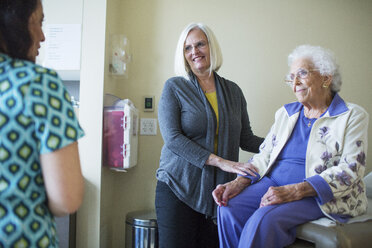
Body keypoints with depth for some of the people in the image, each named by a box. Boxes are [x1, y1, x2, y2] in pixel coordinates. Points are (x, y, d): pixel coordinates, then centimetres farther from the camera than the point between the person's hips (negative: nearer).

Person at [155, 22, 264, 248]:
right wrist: (222, 162, -20)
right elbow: (173, 138, -12)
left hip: (219, 191, 3)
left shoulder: (233, 91, 10)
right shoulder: (174, 88, -1)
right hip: (178, 187, -3)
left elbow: (246, 139, 11)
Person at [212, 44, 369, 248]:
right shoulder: (285, 113, 16)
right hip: (274, 184, 5)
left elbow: (350, 169, -12)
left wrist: (295, 191, -24)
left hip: (320, 195, -5)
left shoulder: (352, 116, 0)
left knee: (264, 219, -32)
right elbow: (264, 156, 13)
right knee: (229, 208, -23)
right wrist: (239, 182, -8)